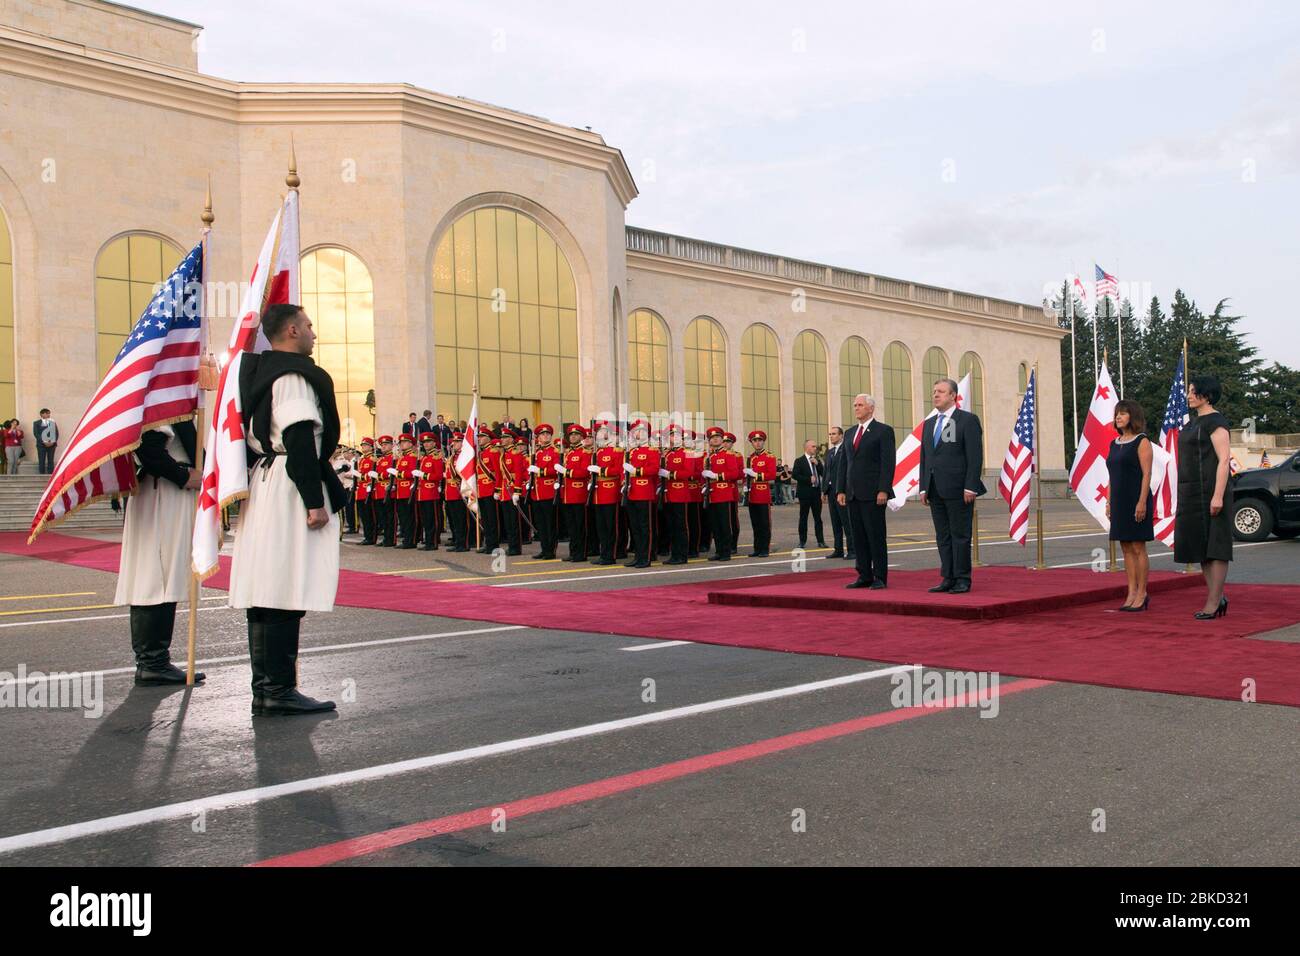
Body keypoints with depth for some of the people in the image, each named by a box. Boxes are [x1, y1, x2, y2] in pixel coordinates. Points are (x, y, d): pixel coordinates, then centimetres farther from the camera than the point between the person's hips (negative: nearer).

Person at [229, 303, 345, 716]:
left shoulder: (259, 372, 18)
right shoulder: (293, 376, -12)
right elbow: (301, 440, -20)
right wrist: (315, 501, -20)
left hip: (262, 484, 10)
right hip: (289, 488, -10)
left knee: (265, 592, 10)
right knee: (287, 593, -8)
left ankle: (265, 688, 16)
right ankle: (278, 691, -5)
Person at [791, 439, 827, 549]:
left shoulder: (817, 461, 14)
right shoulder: (799, 461, -1)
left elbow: (823, 474, 6)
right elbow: (795, 475, -11)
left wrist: (817, 464, -6)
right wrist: (809, 479, -15)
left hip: (816, 492, 4)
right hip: (805, 492, -4)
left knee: (818, 518, 5)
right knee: (803, 518, 1)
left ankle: (820, 541, 7)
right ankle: (802, 541, 6)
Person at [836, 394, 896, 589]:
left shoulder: (884, 431, -2)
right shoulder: (850, 433, 17)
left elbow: (888, 463, -9)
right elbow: (842, 463, 16)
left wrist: (883, 490, -16)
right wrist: (840, 490, 8)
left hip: (873, 493, -6)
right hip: (852, 494, 6)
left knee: (876, 536, -3)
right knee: (858, 536, 7)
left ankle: (880, 578, 3)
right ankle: (864, 576, 13)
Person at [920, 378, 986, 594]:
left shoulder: (968, 420, -2)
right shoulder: (929, 423, 17)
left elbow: (975, 456, -9)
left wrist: (970, 487, -15)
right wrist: (923, 487, 10)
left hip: (958, 489, -6)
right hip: (935, 490, 6)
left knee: (960, 535, -2)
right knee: (943, 537, 8)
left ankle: (962, 580, 4)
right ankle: (948, 578, 14)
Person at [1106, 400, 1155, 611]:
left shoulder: (1141, 441, -6)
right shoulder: (1114, 444, 15)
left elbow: (1147, 474, -12)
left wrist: (1142, 502, -19)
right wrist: (1109, 502, 12)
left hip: (1136, 501, -7)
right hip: (1119, 502, 7)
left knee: (1138, 548, -4)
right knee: (1126, 548, 7)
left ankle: (1142, 594, 2)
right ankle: (1132, 593, 12)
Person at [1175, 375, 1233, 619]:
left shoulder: (1215, 422, -11)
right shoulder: (1194, 423, 18)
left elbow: (1224, 460, -18)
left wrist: (1218, 496, -24)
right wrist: (1184, 498, 20)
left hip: (1210, 493, -10)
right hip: (1192, 494, 10)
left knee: (1214, 546, -5)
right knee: (1200, 545, 9)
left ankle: (1213, 602, -2)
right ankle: (1217, 597, 16)